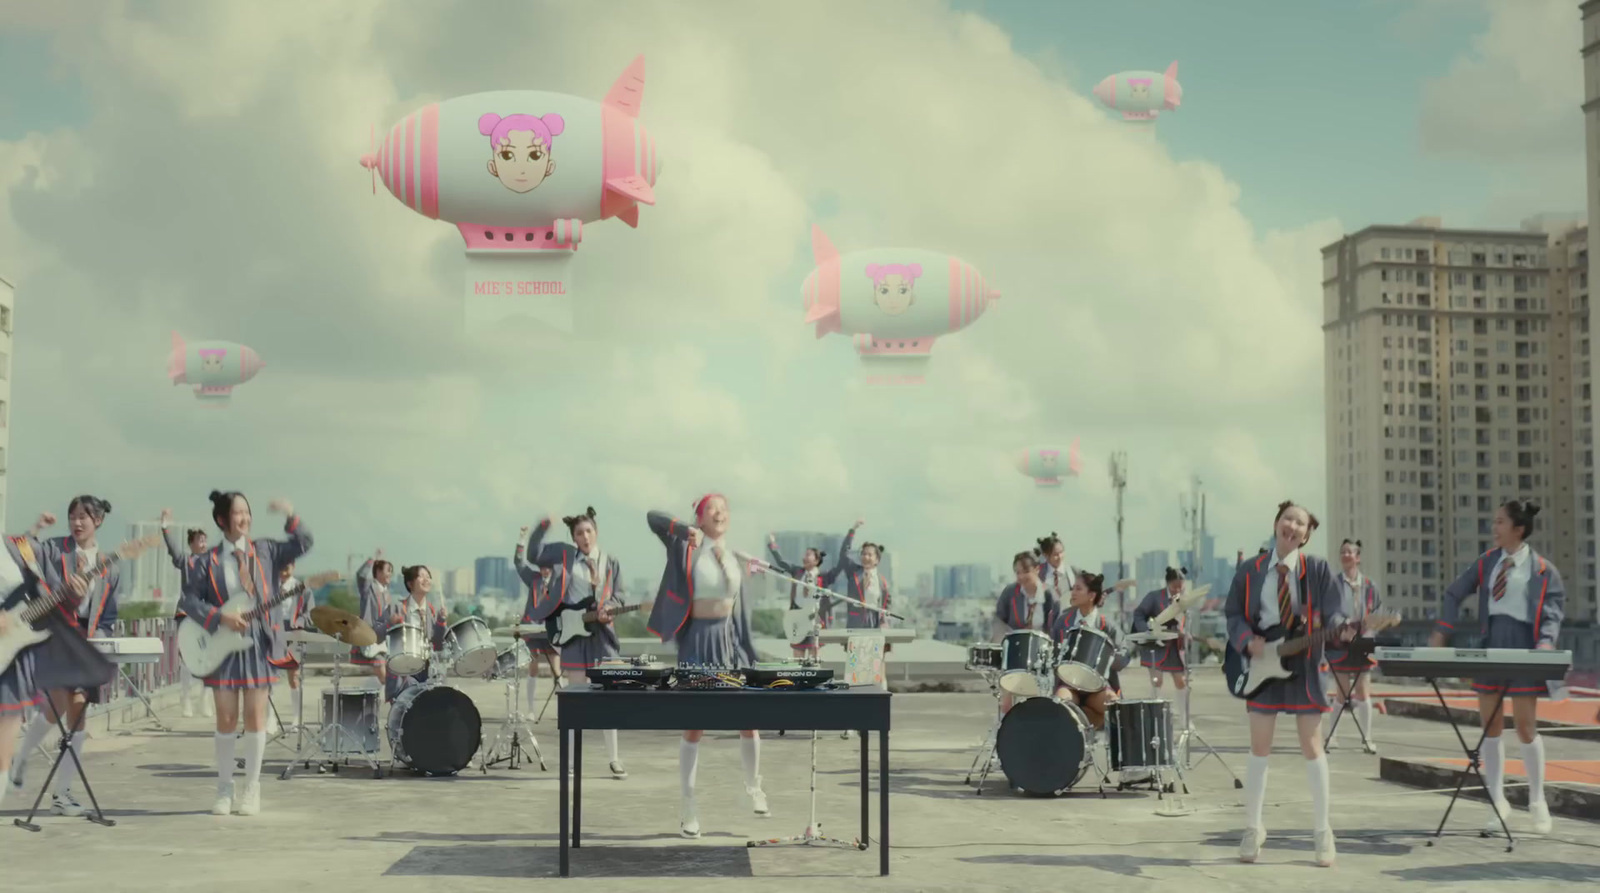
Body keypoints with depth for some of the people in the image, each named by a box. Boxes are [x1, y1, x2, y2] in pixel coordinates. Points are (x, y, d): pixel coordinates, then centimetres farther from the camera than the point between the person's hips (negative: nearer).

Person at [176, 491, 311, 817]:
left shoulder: (265, 551, 6)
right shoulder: (206, 562, 1)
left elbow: (302, 544, 1)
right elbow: (190, 599, -4)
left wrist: (290, 517, -14)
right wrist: (220, 618, -16)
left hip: (260, 642, 1)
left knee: (255, 714, 1)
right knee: (226, 717, 3)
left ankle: (251, 790, 9)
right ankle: (224, 789, 14)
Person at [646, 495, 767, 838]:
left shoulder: (732, 555, 10)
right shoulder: (687, 544, -4)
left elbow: (740, 604, 12)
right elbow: (652, 518, -17)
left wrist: (748, 651, 8)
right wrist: (686, 529, -30)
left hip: (729, 638, 5)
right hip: (698, 640, -4)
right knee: (694, 724, -1)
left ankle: (753, 785, 30)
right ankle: (687, 806, 8)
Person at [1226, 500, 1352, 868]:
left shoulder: (1317, 569, -1)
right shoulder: (1249, 571, 4)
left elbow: (1331, 613, -7)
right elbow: (1234, 615, 4)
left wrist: (1342, 630, -29)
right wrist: (1248, 641, -15)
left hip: (1303, 665, -1)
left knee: (1312, 748, 1)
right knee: (1259, 750, 5)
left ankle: (1322, 832, 10)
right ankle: (1253, 829, 16)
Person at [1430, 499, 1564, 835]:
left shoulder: (1542, 569, -4)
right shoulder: (1486, 562, 7)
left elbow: (1555, 609, -7)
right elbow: (1454, 594, 8)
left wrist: (1547, 640, -24)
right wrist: (1442, 629, -2)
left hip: (1523, 649, -4)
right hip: (1490, 647, 4)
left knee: (1526, 727, -2)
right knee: (1491, 726, 6)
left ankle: (1537, 801, 15)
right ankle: (1497, 801, 16)